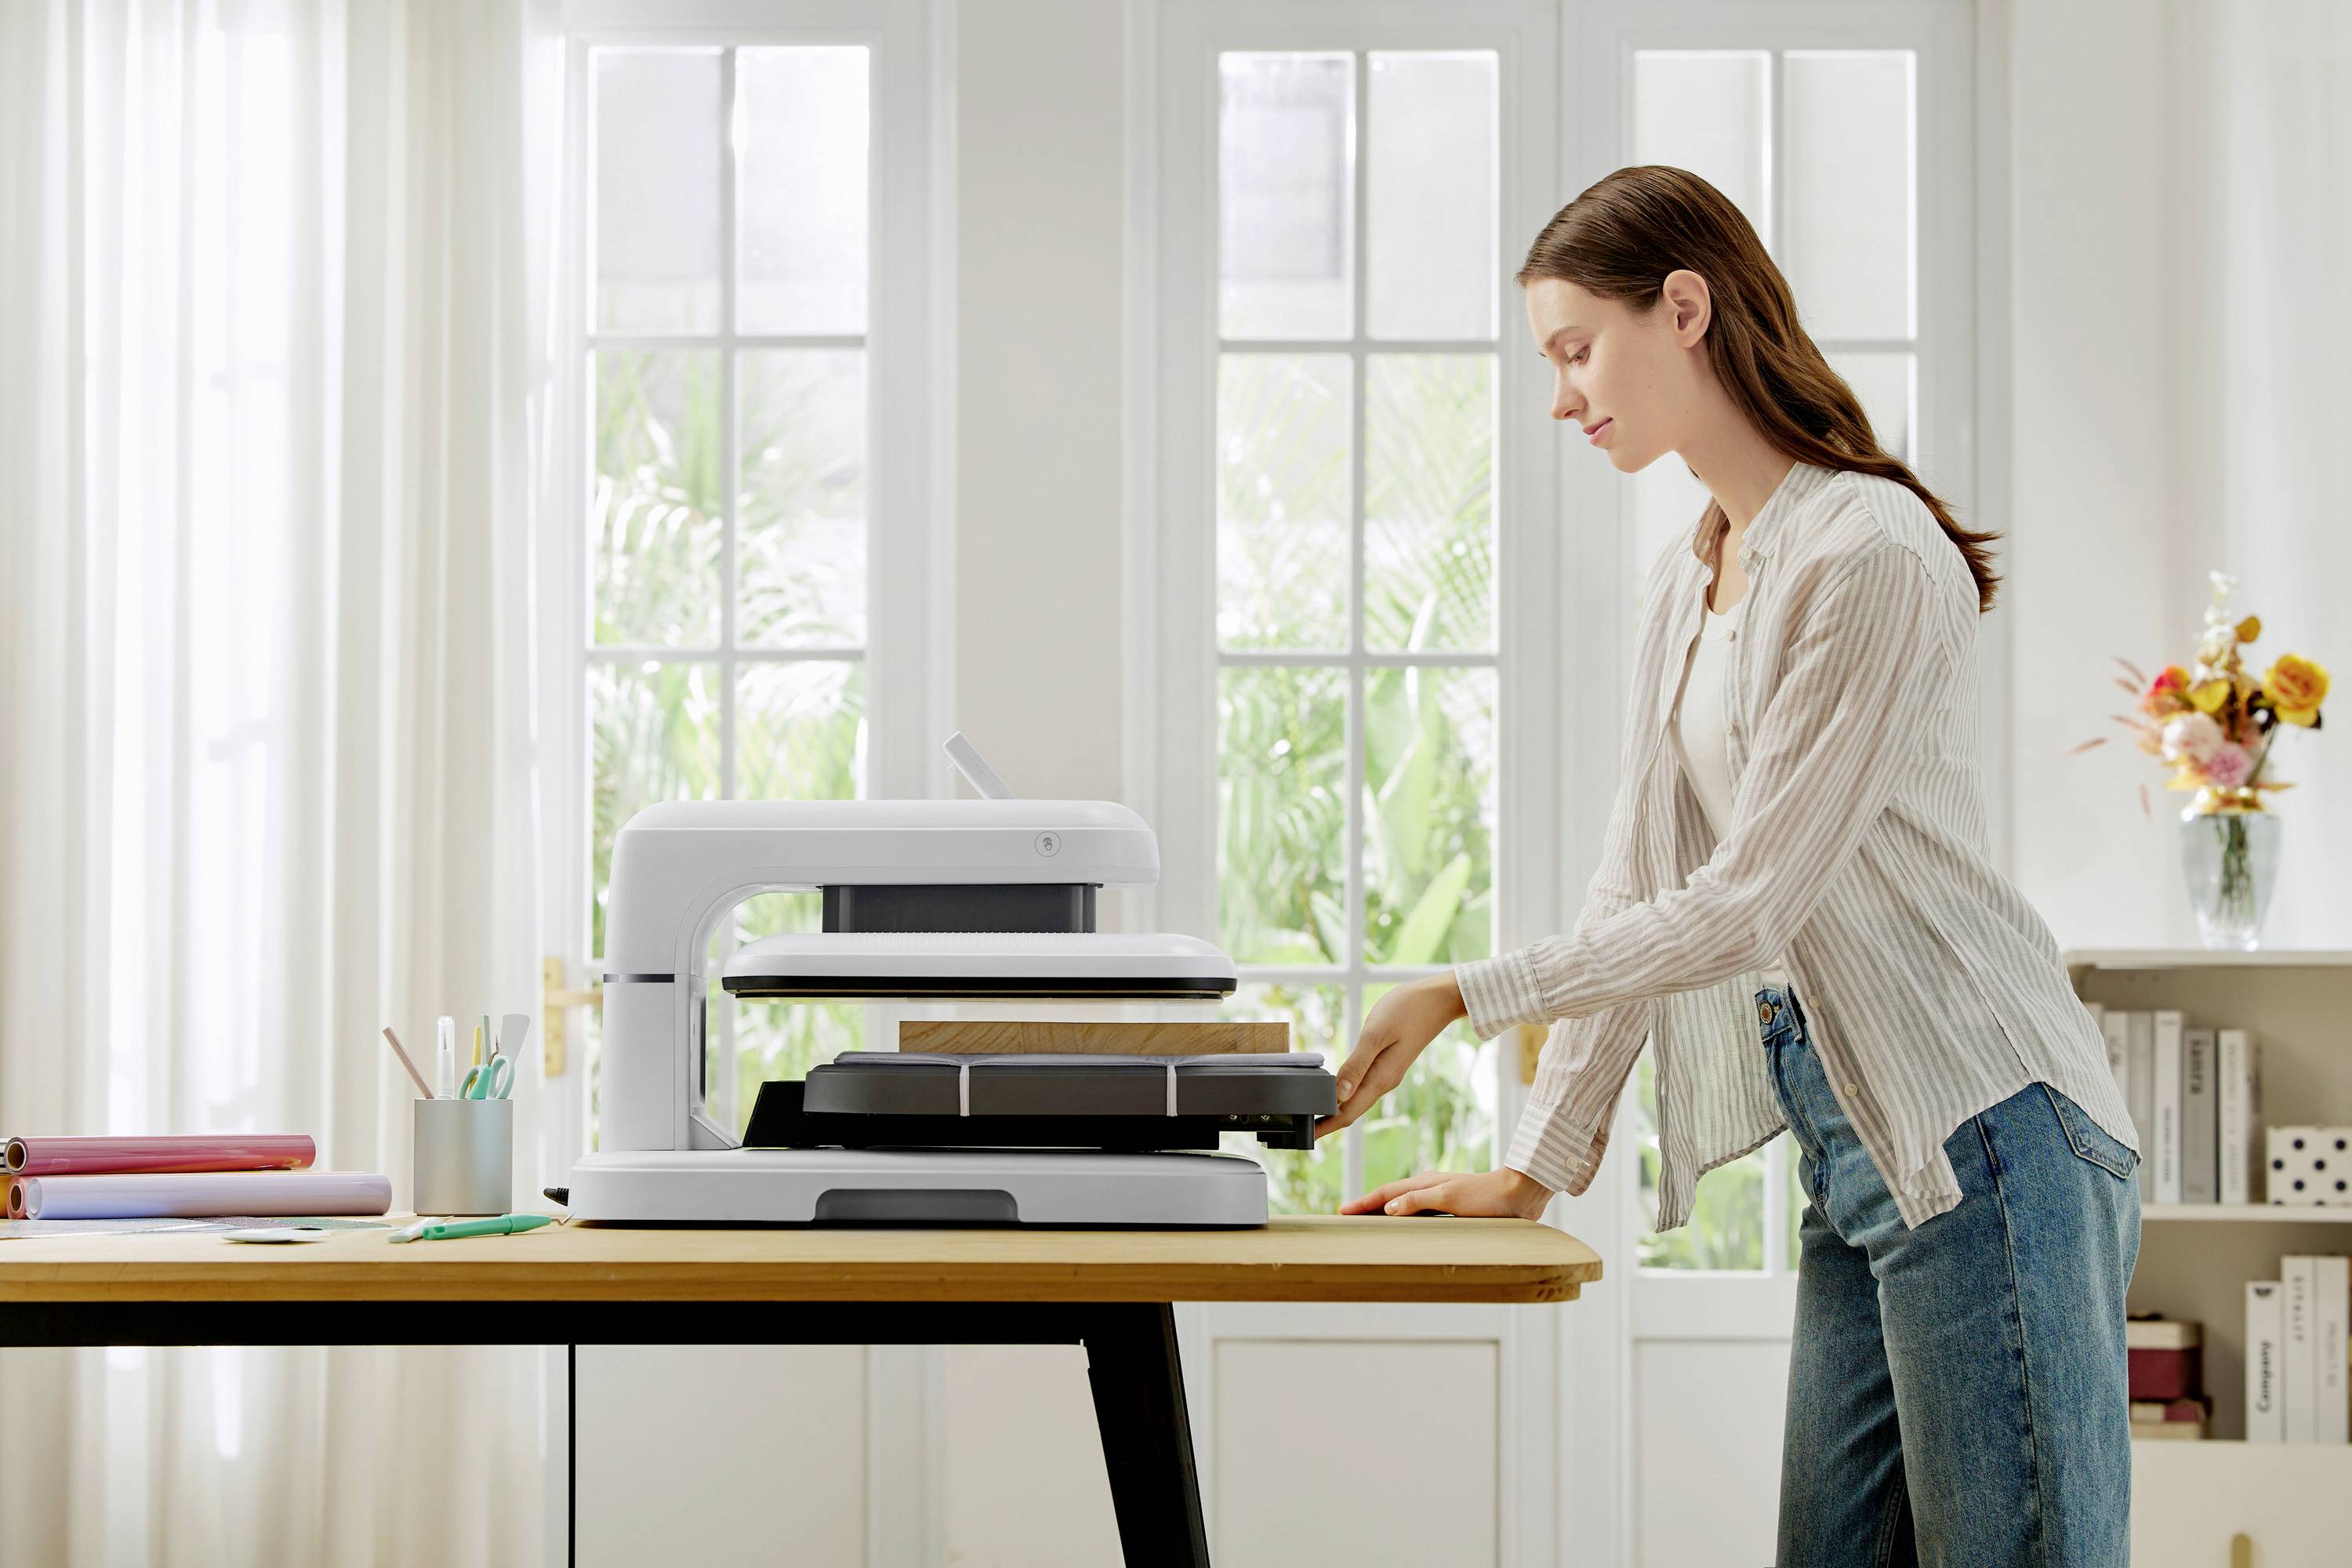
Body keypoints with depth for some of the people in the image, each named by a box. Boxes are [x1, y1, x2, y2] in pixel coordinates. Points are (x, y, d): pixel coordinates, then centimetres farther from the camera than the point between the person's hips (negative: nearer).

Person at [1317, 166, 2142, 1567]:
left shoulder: (1868, 553, -13)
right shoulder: (1687, 581, 16)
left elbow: (1745, 910, -16)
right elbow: (1638, 895, 16)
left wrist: (1462, 1000, -14)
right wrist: (1536, 1167, 12)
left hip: (1982, 1133, -9)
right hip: (1853, 1141, 9)